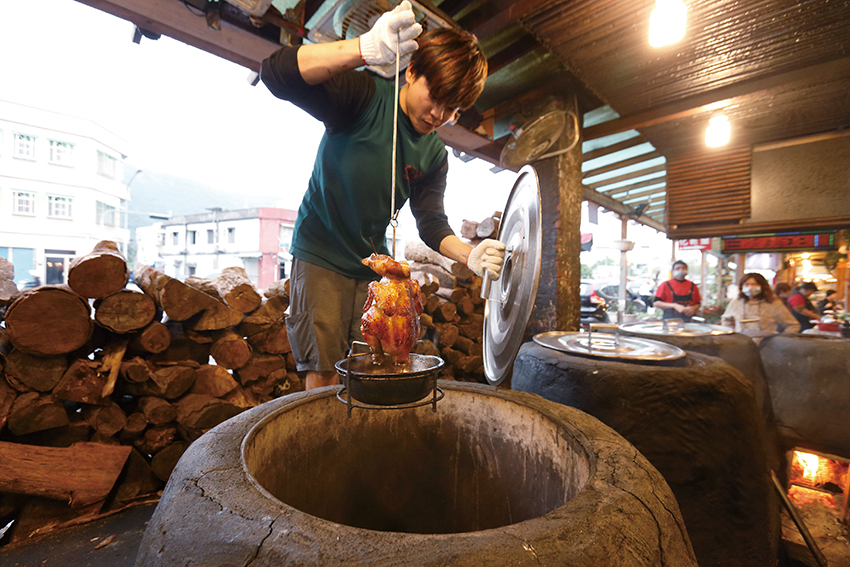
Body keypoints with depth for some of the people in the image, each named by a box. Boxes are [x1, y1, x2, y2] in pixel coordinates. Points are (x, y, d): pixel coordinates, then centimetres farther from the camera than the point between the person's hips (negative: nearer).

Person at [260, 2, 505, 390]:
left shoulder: (435, 155, 3)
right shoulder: (365, 96, -12)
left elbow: (432, 223, 0)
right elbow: (276, 74, -25)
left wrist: (469, 255, -21)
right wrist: (365, 49, -41)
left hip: (373, 266, 5)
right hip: (321, 256, -4)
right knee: (323, 376, -2)